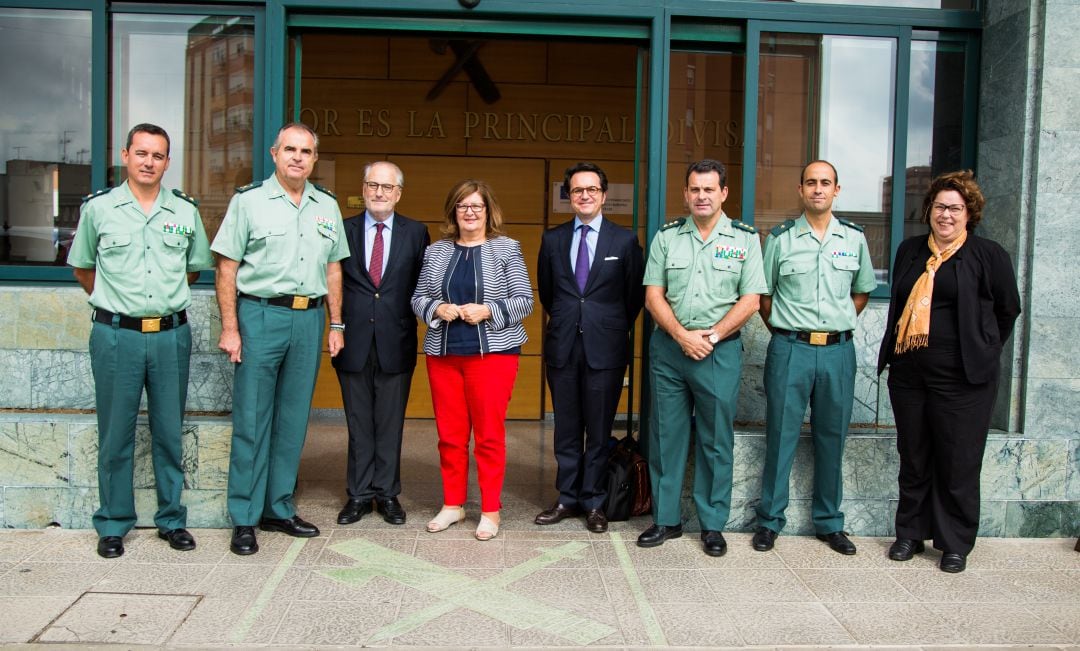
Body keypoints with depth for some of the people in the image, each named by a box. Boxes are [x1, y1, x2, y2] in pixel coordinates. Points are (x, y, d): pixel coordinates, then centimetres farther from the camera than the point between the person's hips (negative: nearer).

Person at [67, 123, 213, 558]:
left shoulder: (186, 211, 6)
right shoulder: (98, 208, 2)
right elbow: (82, 267, 14)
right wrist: (113, 301, 12)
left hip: (172, 335, 1)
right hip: (116, 336, -1)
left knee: (170, 432, 8)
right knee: (115, 433, 6)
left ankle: (172, 519, 21)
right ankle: (113, 525, 19)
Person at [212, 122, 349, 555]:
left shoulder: (327, 206, 12)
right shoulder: (249, 200, 0)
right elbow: (227, 267, -3)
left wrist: (335, 324, 10)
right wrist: (230, 328, -9)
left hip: (309, 318, 4)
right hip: (260, 314, -4)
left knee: (293, 420, 10)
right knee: (251, 421, 0)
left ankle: (279, 510, 22)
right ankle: (245, 519, 10)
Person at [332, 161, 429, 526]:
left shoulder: (416, 233, 4)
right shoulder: (343, 230, 5)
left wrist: (412, 320, -3)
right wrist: (338, 323, -2)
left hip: (396, 344, 0)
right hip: (354, 342, 1)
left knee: (390, 423, 8)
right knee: (358, 424, 9)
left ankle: (387, 494, 19)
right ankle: (359, 494, 20)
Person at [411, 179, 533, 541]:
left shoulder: (506, 249, 1)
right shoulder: (436, 252, 11)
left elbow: (524, 301, -2)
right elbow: (418, 298, 12)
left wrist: (487, 311, -15)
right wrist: (437, 309, -9)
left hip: (493, 352, -3)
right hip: (443, 353, 3)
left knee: (489, 434, 0)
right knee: (449, 433, 8)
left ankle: (490, 511, 11)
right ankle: (452, 505, 21)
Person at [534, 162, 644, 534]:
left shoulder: (625, 240, 0)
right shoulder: (553, 240, 7)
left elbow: (635, 294, 6)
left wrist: (614, 328, 10)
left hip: (605, 349, -2)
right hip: (562, 347, 2)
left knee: (599, 431, 6)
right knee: (566, 430, 10)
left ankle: (593, 503, 19)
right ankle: (568, 499, 23)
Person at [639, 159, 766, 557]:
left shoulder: (745, 239, 3)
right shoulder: (666, 237, 7)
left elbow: (750, 301, -2)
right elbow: (653, 296, 3)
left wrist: (710, 337, -11)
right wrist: (683, 336, -10)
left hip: (720, 350, -2)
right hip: (669, 346, 2)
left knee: (716, 440, 5)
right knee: (665, 435, 7)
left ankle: (713, 524, 17)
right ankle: (666, 519, 18)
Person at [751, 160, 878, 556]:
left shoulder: (854, 237, 8)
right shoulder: (780, 238, 1)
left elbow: (862, 292, 18)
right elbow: (764, 296, 8)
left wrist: (840, 326, 9)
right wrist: (784, 331, 3)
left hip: (838, 350, 2)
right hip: (790, 348, -2)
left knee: (832, 438, 10)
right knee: (781, 436, 2)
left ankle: (829, 522, 23)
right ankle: (770, 520, 14)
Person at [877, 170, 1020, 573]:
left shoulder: (988, 255, -2)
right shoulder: (909, 251, 11)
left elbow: (1008, 310, 6)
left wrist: (983, 354, 9)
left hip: (962, 377, -4)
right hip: (908, 370, 4)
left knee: (958, 462, 4)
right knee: (912, 458, 13)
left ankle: (956, 544, 19)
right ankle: (910, 533, 26)